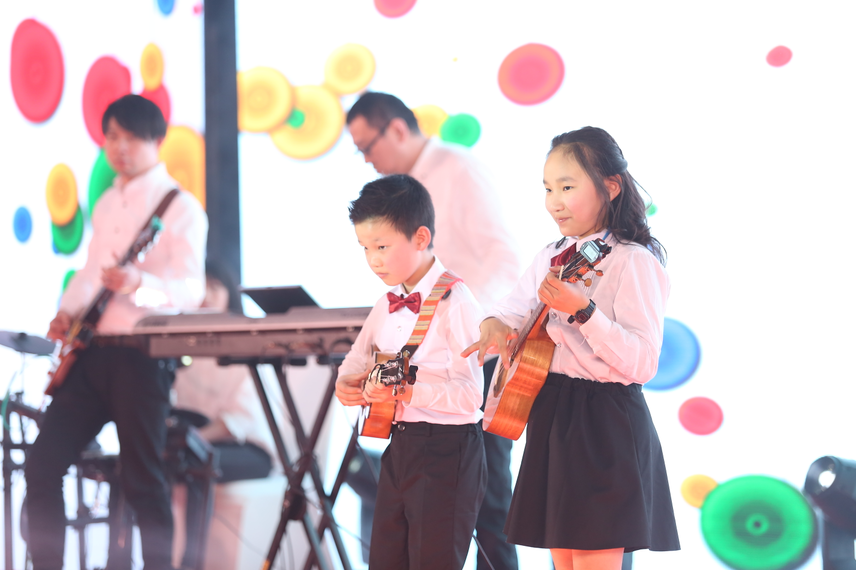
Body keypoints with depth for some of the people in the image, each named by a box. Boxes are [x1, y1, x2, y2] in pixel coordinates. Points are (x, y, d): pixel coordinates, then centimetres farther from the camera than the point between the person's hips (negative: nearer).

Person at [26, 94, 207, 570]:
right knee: (43, 465, 1)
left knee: (143, 481, -3)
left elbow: (192, 290, -14)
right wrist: (68, 311, 8)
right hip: (91, 351, 7)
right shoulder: (107, 204, 18)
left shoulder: (180, 207, -6)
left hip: (143, 354, -7)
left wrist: (137, 285, -33)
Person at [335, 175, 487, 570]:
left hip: (446, 451, -8)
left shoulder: (454, 304, -16)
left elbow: (468, 395, -21)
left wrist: (408, 391, -31)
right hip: (398, 446, 8)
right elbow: (356, 362, 21)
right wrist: (348, 384, -1)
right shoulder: (388, 306, 9)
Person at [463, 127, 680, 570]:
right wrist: (495, 326, -3)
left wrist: (582, 312, -28)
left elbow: (642, 364, -19)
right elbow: (510, 312, 21)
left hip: (604, 424, -7)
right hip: (551, 414, 7)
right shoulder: (550, 258, 10)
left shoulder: (632, 263, -12)